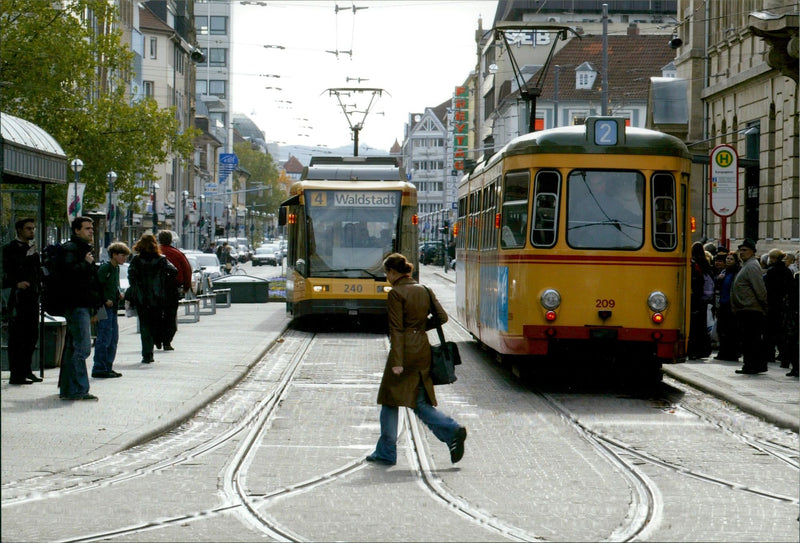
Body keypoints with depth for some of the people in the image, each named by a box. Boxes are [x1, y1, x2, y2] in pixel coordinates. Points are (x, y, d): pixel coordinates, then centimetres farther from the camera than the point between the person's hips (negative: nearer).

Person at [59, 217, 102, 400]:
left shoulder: (84, 249, 23)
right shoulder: (70, 249, -9)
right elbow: (69, 272, -27)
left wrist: (94, 309, 26)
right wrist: (86, 263, -14)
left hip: (83, 306, 10)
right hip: (76, 305, -10)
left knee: (73, 347, 13)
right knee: (82, 348, -15)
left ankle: (67, 389, 18)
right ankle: (77, 390, -16)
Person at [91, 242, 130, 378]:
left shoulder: (116, 268, 16)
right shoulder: (105, 267, -12)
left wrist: (119, 294, 9)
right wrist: (105, 300, -18)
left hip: (113, 307, 10)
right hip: (105, 307, -10)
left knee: (113, 339, 12)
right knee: (104, 338, -8)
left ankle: (107, 368, 18)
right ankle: (99, 369, -4)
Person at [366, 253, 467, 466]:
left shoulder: (396, 293, -11)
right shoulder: (423, 290, 8)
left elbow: (396, 329, -16)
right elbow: (442, 317, 7)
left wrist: (397, 362, -18)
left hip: (405, 352, -7)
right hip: (423, 350, 7)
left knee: (390, 401, 5)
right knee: (420, 402, 12)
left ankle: (386, 453, 9)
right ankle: (453, 431, -6)